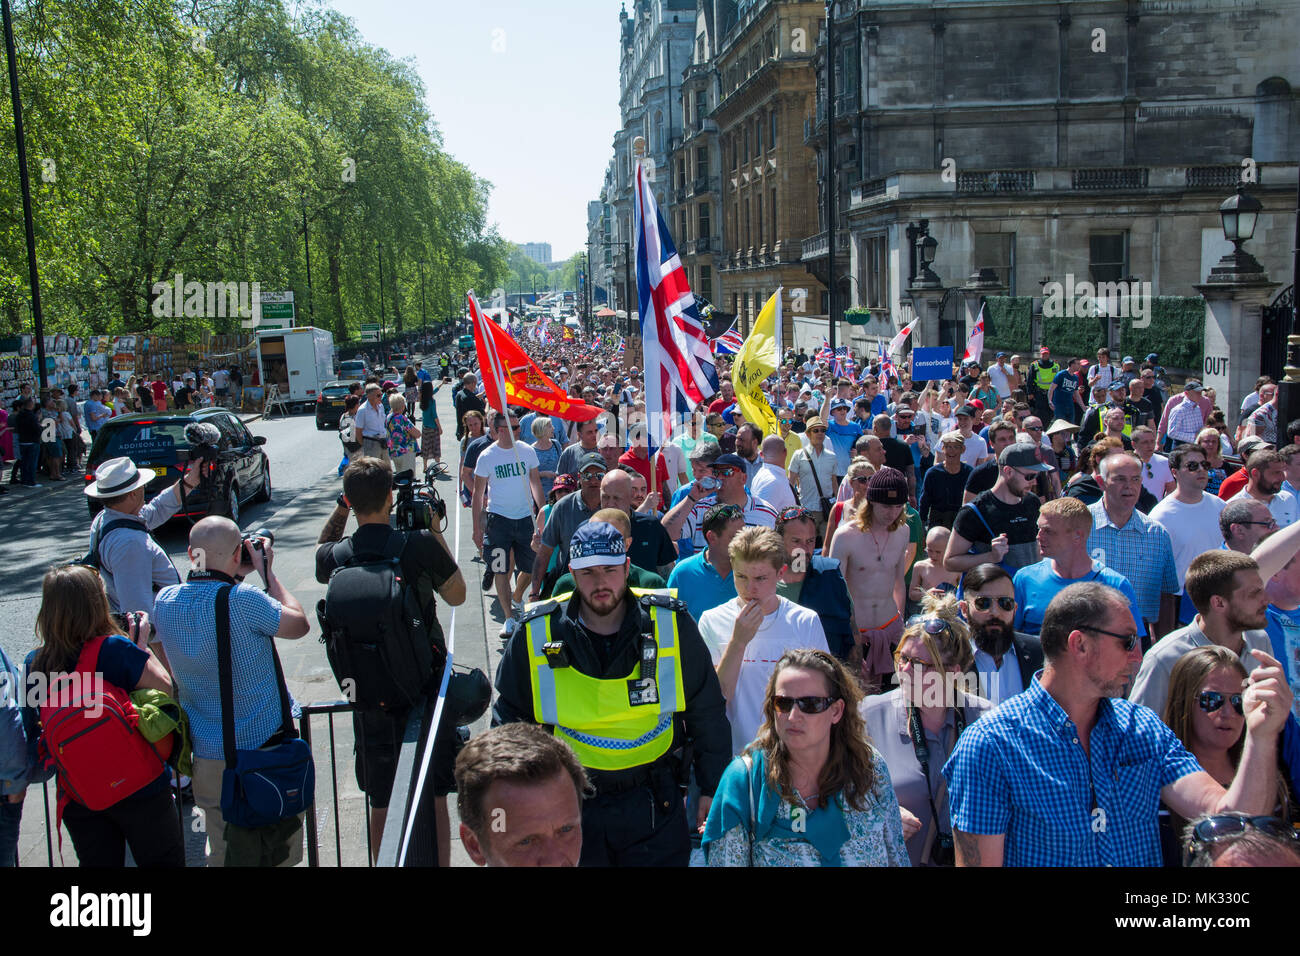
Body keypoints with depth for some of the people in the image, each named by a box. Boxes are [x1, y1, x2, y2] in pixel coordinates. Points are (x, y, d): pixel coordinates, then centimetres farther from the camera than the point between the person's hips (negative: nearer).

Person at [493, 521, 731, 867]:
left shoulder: (672, 626, -8)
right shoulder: (535, 635, -8)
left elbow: (707, 712, 3)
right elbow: (510, 719, 7)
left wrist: (712, 789, 5)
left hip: (653, 801, 0)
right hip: (569, 802, 0)